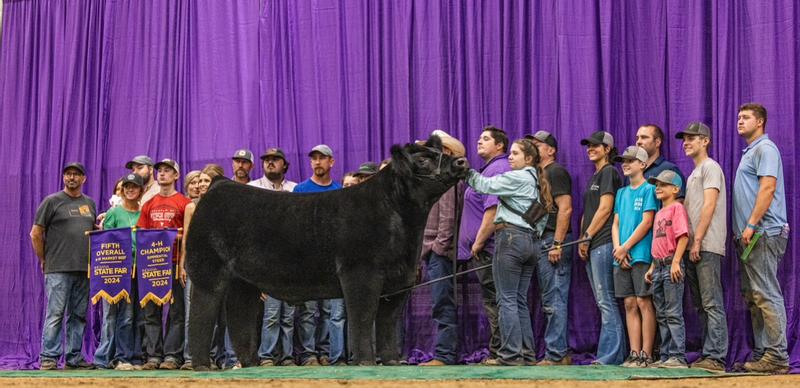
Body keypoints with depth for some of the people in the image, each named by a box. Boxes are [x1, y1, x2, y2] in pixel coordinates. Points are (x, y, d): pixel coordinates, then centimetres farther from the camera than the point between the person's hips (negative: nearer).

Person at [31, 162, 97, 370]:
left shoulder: (89, 204, 16)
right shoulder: (52, 201, 1)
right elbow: (36, 233, 0)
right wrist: (44, 261, 0)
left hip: (84, 269, 5)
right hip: (58, 269, -5)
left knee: (79, 315, 7)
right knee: (55, 314, -7)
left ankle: (74, 357, 13)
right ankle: (48, 357, -4)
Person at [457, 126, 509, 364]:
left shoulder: (497, 169, -12)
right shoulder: (489, 169, 22)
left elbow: (493, 210, -21)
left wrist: (478, 243, -18)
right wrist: (476, 244, 22)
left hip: (488, 248, -11)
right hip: (485, 249, 11)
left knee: (493, 301, -7)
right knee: (493, 301, 11)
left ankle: (498, 353, -5)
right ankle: (497, 352, 15)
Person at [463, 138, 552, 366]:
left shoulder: (517, 178, -7)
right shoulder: (536, 182, 19)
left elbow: (485, 185, -11)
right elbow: (543, 216, 21)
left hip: (511, 237, -9)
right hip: (531, 241, 9)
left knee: (507, 300, -7)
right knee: (520, 300, 11)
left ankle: (511, 354, -9)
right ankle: (527, 353, 10)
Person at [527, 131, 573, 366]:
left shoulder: (556, 172, -6)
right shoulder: (540, 174, 22)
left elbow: (565, 208, -16)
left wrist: (557, 244, -21)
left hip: (553, 240, -10)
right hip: (542, 241, 10)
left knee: (554, 301, -9)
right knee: (551, 302, 10)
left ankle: (556, 354, -9)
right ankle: (559, 353, 14)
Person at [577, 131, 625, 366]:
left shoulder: (609, 172, -5)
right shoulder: (595, 176, 23)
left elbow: (605, 209, -13)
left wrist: (586, 237, -11)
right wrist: (582, 240, 10)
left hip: (603, 243, -10)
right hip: (592, 247, 10)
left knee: (606, 301, -11)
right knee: (603, 302, 8)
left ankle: (610, 355, -12)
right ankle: (615, 353, 9)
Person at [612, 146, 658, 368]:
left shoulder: (648, 190, -2)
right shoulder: (622, 193, 19)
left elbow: (646, 223, -9)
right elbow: (616, 224, 14)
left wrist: (625, 248, -10)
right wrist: (618, 248, -2)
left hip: (641, 255, -6)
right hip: (621, 257, 6)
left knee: (644, 303, -7)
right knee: (630, 305, 4)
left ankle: (646, 354, -6)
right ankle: (634, 354, 4)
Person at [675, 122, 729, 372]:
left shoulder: (710, 167, -3)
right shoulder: (693, 174, 24)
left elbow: (709, 206, -12)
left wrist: (697, 240, -17)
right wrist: (689, 244, 14)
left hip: (706, 247, -9)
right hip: (693, 248, 10)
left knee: (712, 304, -12)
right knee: (701, 306, 9)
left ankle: (716, 357, -14)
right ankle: (708, 355, 11)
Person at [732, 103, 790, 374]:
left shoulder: (765, 149, -7)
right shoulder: (750, 152, 23)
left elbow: (768, 188, -18)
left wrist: (751, 224, -22)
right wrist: (740, 229, 18)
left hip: (762, 233, -11)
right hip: (749, 236, 11)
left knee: (766, 295, -11)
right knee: (753, 297, 11)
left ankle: (777, 356, -11)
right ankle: (761, 353, 15)